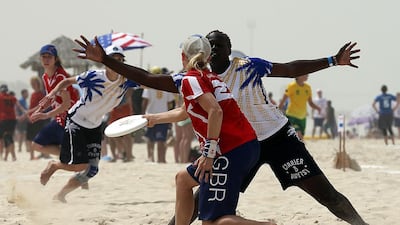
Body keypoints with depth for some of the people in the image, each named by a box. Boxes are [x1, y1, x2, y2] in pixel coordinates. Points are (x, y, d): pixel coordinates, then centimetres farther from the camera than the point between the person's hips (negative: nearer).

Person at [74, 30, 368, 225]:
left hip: (278, 136, -3)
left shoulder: (248, 66, -12)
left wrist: (333, 61, -15)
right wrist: (105, 60, -12)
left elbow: (292, 69, -6)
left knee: (324, 192, -9)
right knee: (201, 197, 1)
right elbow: (149, 79, -6)